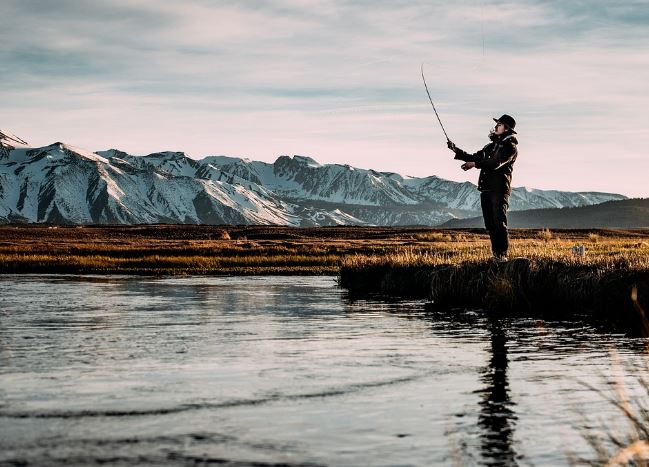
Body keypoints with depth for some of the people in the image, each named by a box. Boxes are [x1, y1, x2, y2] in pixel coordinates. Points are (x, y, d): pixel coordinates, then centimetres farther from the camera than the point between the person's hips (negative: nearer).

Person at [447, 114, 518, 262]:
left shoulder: (510, 147, -5)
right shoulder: (491, 146, 22)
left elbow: (496, 163, -19)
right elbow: (473, 157, 23)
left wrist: (475, 164, -25)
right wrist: (456, 151, 11)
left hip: (500, 190, -8)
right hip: (486, 189, 8)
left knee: (499, 222, -13)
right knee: (490, 224, 6)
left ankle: (503, 254, -13)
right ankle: (495, 254, 10)